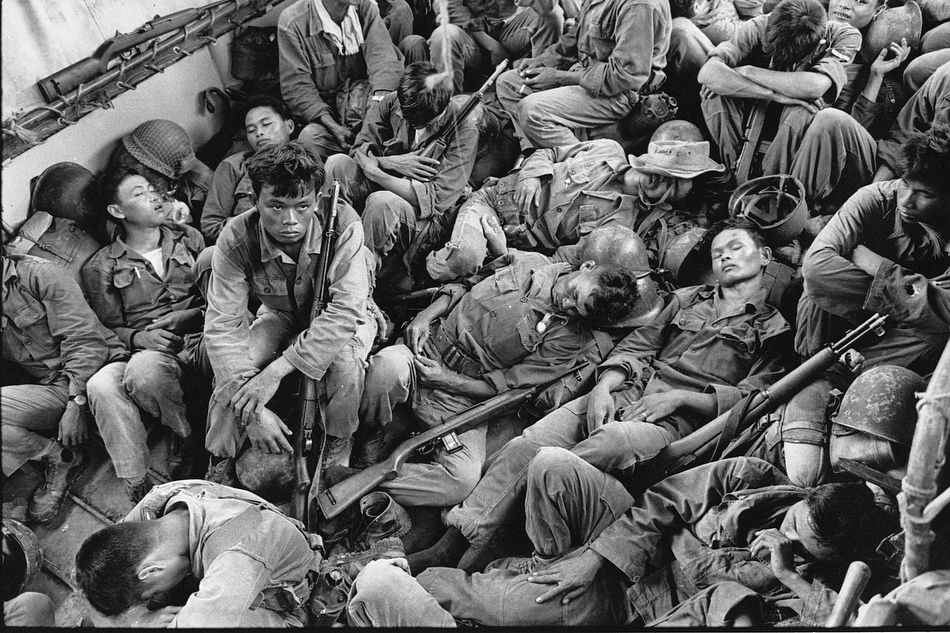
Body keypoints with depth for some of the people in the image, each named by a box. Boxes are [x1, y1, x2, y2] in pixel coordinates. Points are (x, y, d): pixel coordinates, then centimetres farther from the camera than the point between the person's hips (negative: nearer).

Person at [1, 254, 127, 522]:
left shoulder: (38, 274, -3)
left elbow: (83, 338, -12)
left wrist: (75, 403, -19)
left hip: (91, 374, -5)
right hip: (54, 392, 5)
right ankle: (58, 459, -3)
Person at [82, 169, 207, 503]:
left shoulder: (189, 237, 18)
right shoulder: (101, 267, 12)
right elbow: (106, 329, 13)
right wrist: (137, 338, -8)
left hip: (198, 341, -1)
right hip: (145, 350, 1)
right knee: (101, 384, -32)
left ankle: (189, 437, -8)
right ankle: (137, 487, -23)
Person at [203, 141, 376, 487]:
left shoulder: (343, 223, -33)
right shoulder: (236, 240, -27)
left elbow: (346, 308, -38)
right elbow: (222, 325, -29)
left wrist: (276, 370, -44)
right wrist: (252, 411, -40)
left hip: (337, 319, -1)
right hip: (280, 315, 2)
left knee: (344, 360, -34)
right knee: (233, 371, -25)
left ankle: (339, 444, -2)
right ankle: (220, 464, 3)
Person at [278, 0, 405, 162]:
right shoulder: (292, 22, -8)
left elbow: (382, 55, -13)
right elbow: (295, 86, -13)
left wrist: (380, 97, -35)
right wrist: (331, 124, -27)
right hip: (323, 107, -3)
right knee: (309, 138, -33)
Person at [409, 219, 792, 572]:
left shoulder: (773, 329, 16)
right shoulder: (688, 299, 28)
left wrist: (679, 397, -10)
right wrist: (604, 385, -1)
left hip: (676, 417, -4)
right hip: (624, 394, 4)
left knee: (610, 442, -38)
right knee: (526, 445, -21)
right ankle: (448, 547, -23)